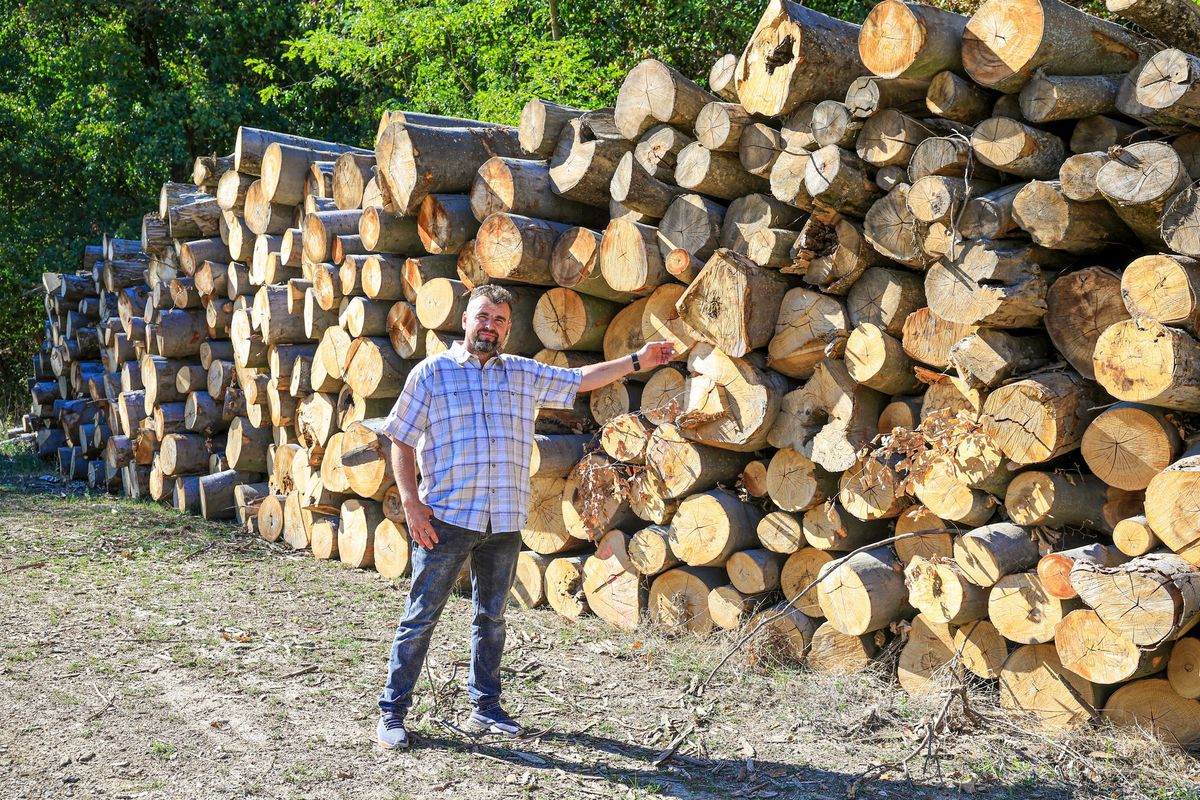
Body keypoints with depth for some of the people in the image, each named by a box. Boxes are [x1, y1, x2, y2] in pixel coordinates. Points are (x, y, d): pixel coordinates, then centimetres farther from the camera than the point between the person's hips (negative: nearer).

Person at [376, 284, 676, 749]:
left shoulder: (525, 375, 13)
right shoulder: (431, 372, 2)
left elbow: (580, 380, 22)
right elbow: (401, 441, 2)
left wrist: (637, 360, 16)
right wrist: (411, 502, -9)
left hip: (506, 521, 4)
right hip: (446, 518, -4)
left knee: (492, 617, 12)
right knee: (421, 616, -1)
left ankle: (485, 708, 25)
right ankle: (391, 714, 9)